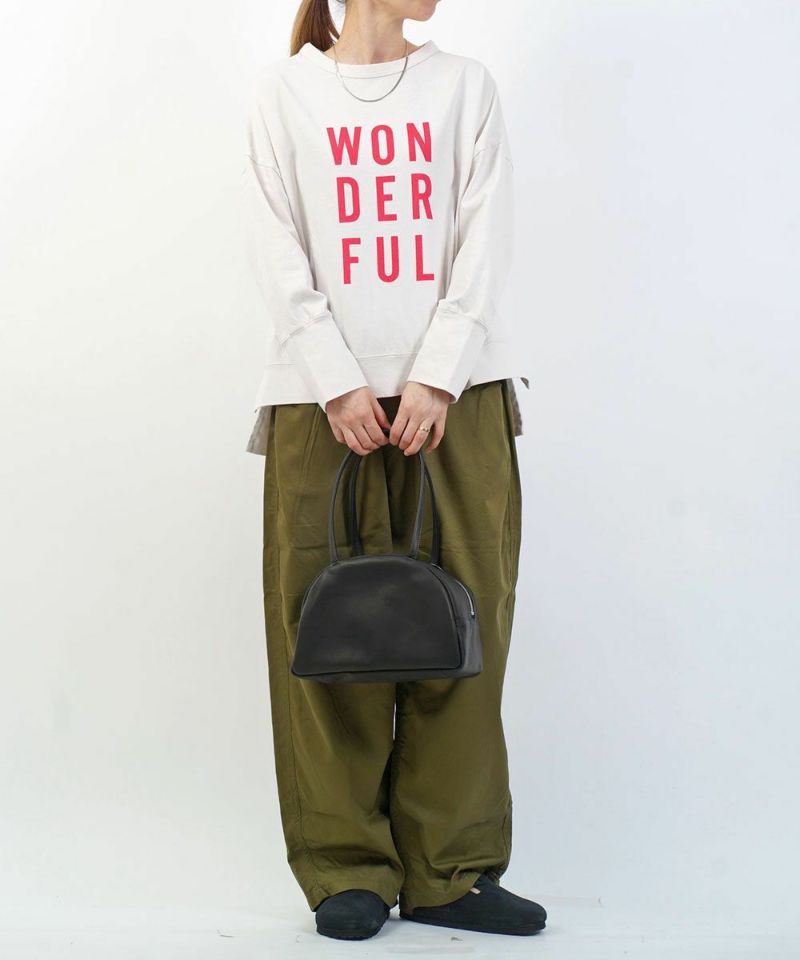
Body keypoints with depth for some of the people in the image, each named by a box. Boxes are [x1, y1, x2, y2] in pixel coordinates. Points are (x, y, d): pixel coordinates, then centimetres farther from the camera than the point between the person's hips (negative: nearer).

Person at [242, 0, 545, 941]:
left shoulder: (465, 85, 13)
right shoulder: (283, 90, 11)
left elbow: (484, 240, 3)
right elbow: (277, 252, 2)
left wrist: (436, 376, -10)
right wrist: (338, 381, -9)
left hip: (457, 389, 1)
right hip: (323, 392, -1)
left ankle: (450, 869, 5)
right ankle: (349, 870, 5)